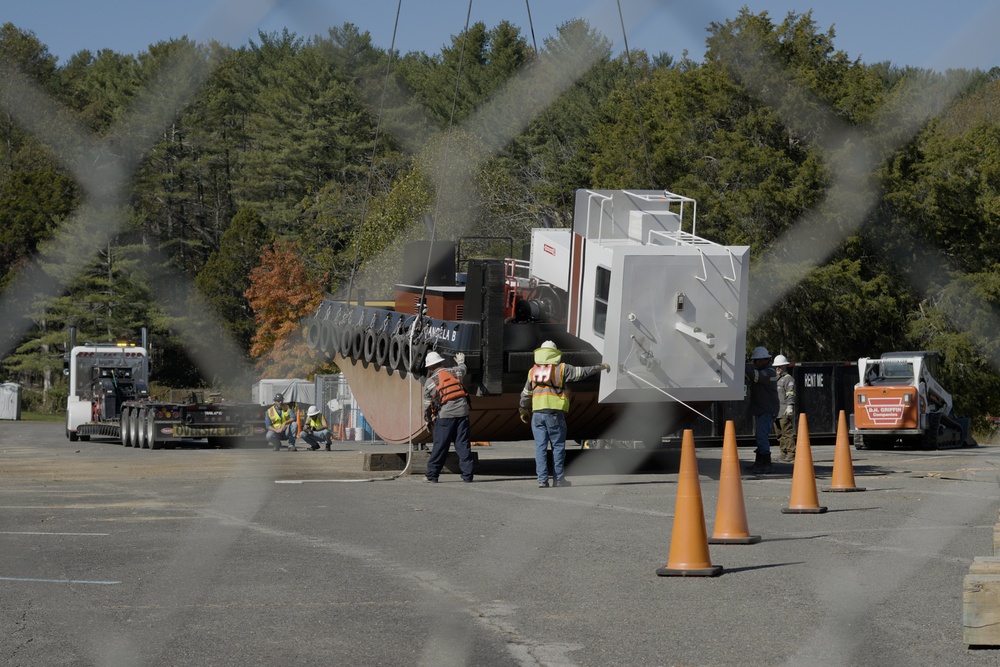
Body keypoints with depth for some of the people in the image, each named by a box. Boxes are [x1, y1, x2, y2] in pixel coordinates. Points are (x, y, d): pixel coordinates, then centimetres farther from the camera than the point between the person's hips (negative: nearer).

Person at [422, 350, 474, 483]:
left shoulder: (429, 382, 4)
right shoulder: (454, 372, 11)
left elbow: (427, 405, 10)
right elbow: (462, 369, 37)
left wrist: (429, 421, 24)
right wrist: (460, 361, 61)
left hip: (445, 414, -2)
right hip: (462, 412, 2)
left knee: (440, 446, 3)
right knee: (463, 444, 5)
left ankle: (432, 475, 8)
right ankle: (467, 474, 2)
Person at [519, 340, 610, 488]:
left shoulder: (533, 371, 14)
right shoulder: (561, 368, 1)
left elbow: (525, 394, 21)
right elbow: (582, 371, 7)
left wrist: (523, 412, 34)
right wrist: (600, 367, 21)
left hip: (537, 413, 3)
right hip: (555, 412, -3)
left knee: (540, 447, 2)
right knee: (558, 446, 5)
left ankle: (542, 479, -5)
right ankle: (558, 479, 6)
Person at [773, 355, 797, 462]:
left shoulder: (788, 379, -3)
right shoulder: (775, 378, 23)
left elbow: (791, 394, -15)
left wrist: (790, 406, -28)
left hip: (785, 412, -9)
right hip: (776, 412, 9)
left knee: (787, 433, -11)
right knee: (780, 434, 11)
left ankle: (791, 454, -12)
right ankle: (784, 453, 18)